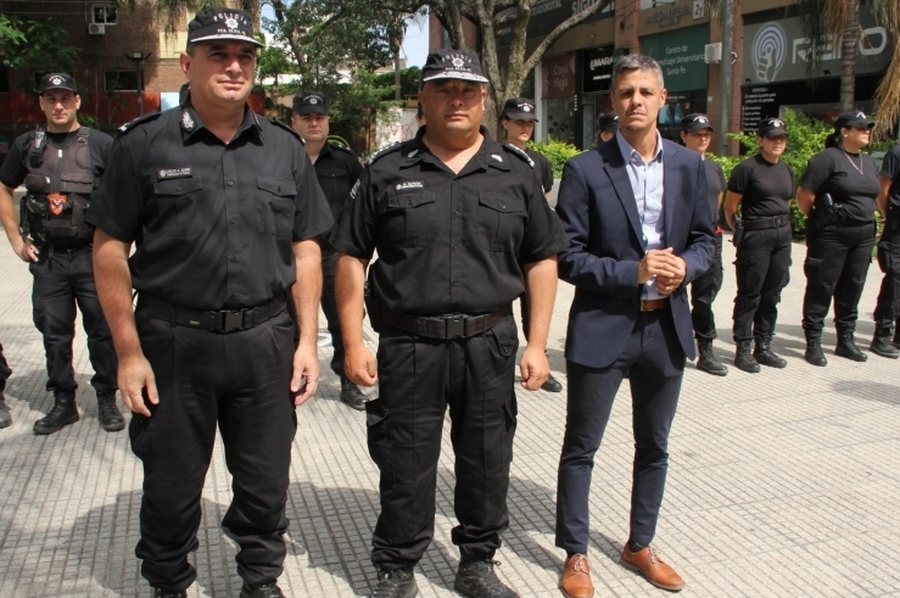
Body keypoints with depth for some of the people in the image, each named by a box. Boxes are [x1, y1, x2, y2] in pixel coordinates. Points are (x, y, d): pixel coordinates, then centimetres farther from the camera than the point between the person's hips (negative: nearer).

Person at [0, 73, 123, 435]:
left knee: (102, 330, 4)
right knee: (54, 333, 9)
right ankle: (63, 402, 22)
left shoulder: (100, 143, -2)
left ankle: (107, 399, 18)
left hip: (93, 255, -3)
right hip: (47, 258, 3)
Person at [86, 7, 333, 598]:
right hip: (173, 342, -2)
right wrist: (129, 352, -6)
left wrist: (307, 340, 2)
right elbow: (110, 250, -2)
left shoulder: (285, 147, 7)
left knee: (266, 481, 13)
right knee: (171, 483, 13)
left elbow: (306, 249, 9)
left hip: (266, 341, 2)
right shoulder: (146, 144, -1)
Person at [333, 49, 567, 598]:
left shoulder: (516, 171, 5)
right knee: (406, 465, 8)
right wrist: (354, 342, -2)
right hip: (408, 343, -1)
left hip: (490, 343, 2)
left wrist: (537, 343, 1)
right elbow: (352, 257, 3)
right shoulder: (388, 171, 2)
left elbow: (542, 260, 6)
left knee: (487, 463, 13)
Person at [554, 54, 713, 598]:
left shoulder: (689, 166, 3)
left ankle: (641, 544, 36)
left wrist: (685, 265, -12)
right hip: (602, 328, -4)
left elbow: (704, 240, 10)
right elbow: (567, 257, -10)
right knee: (581, 448, 7)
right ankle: (576, 554, 24)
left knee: (655, 447, 17)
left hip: (667, 327, 4)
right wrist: (633, 272, -20)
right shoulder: (586, 169, -9)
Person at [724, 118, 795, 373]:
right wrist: (740, 232, -2)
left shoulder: (787, 170, 12)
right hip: (755, 237, -7)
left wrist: (782, 224, 15)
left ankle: (763, 347, 20)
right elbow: (729, 208, -7)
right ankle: (743, 350, 6)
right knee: (749, 295, -1)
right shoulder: (747, 168, -9)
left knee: (771, 294, 11)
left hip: (782, 236, 7)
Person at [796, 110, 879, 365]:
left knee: (852, 289, 12)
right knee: (822, 288, -2)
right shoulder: (827, 159, -9)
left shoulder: (869, 162, 14)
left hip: (863, 236, 7)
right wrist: (820, 219, 0)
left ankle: (845, 340, 23)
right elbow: (804, 196, -12)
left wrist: (866, 222, 15)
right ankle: (813, 343, 5)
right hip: (831, 235, -7)